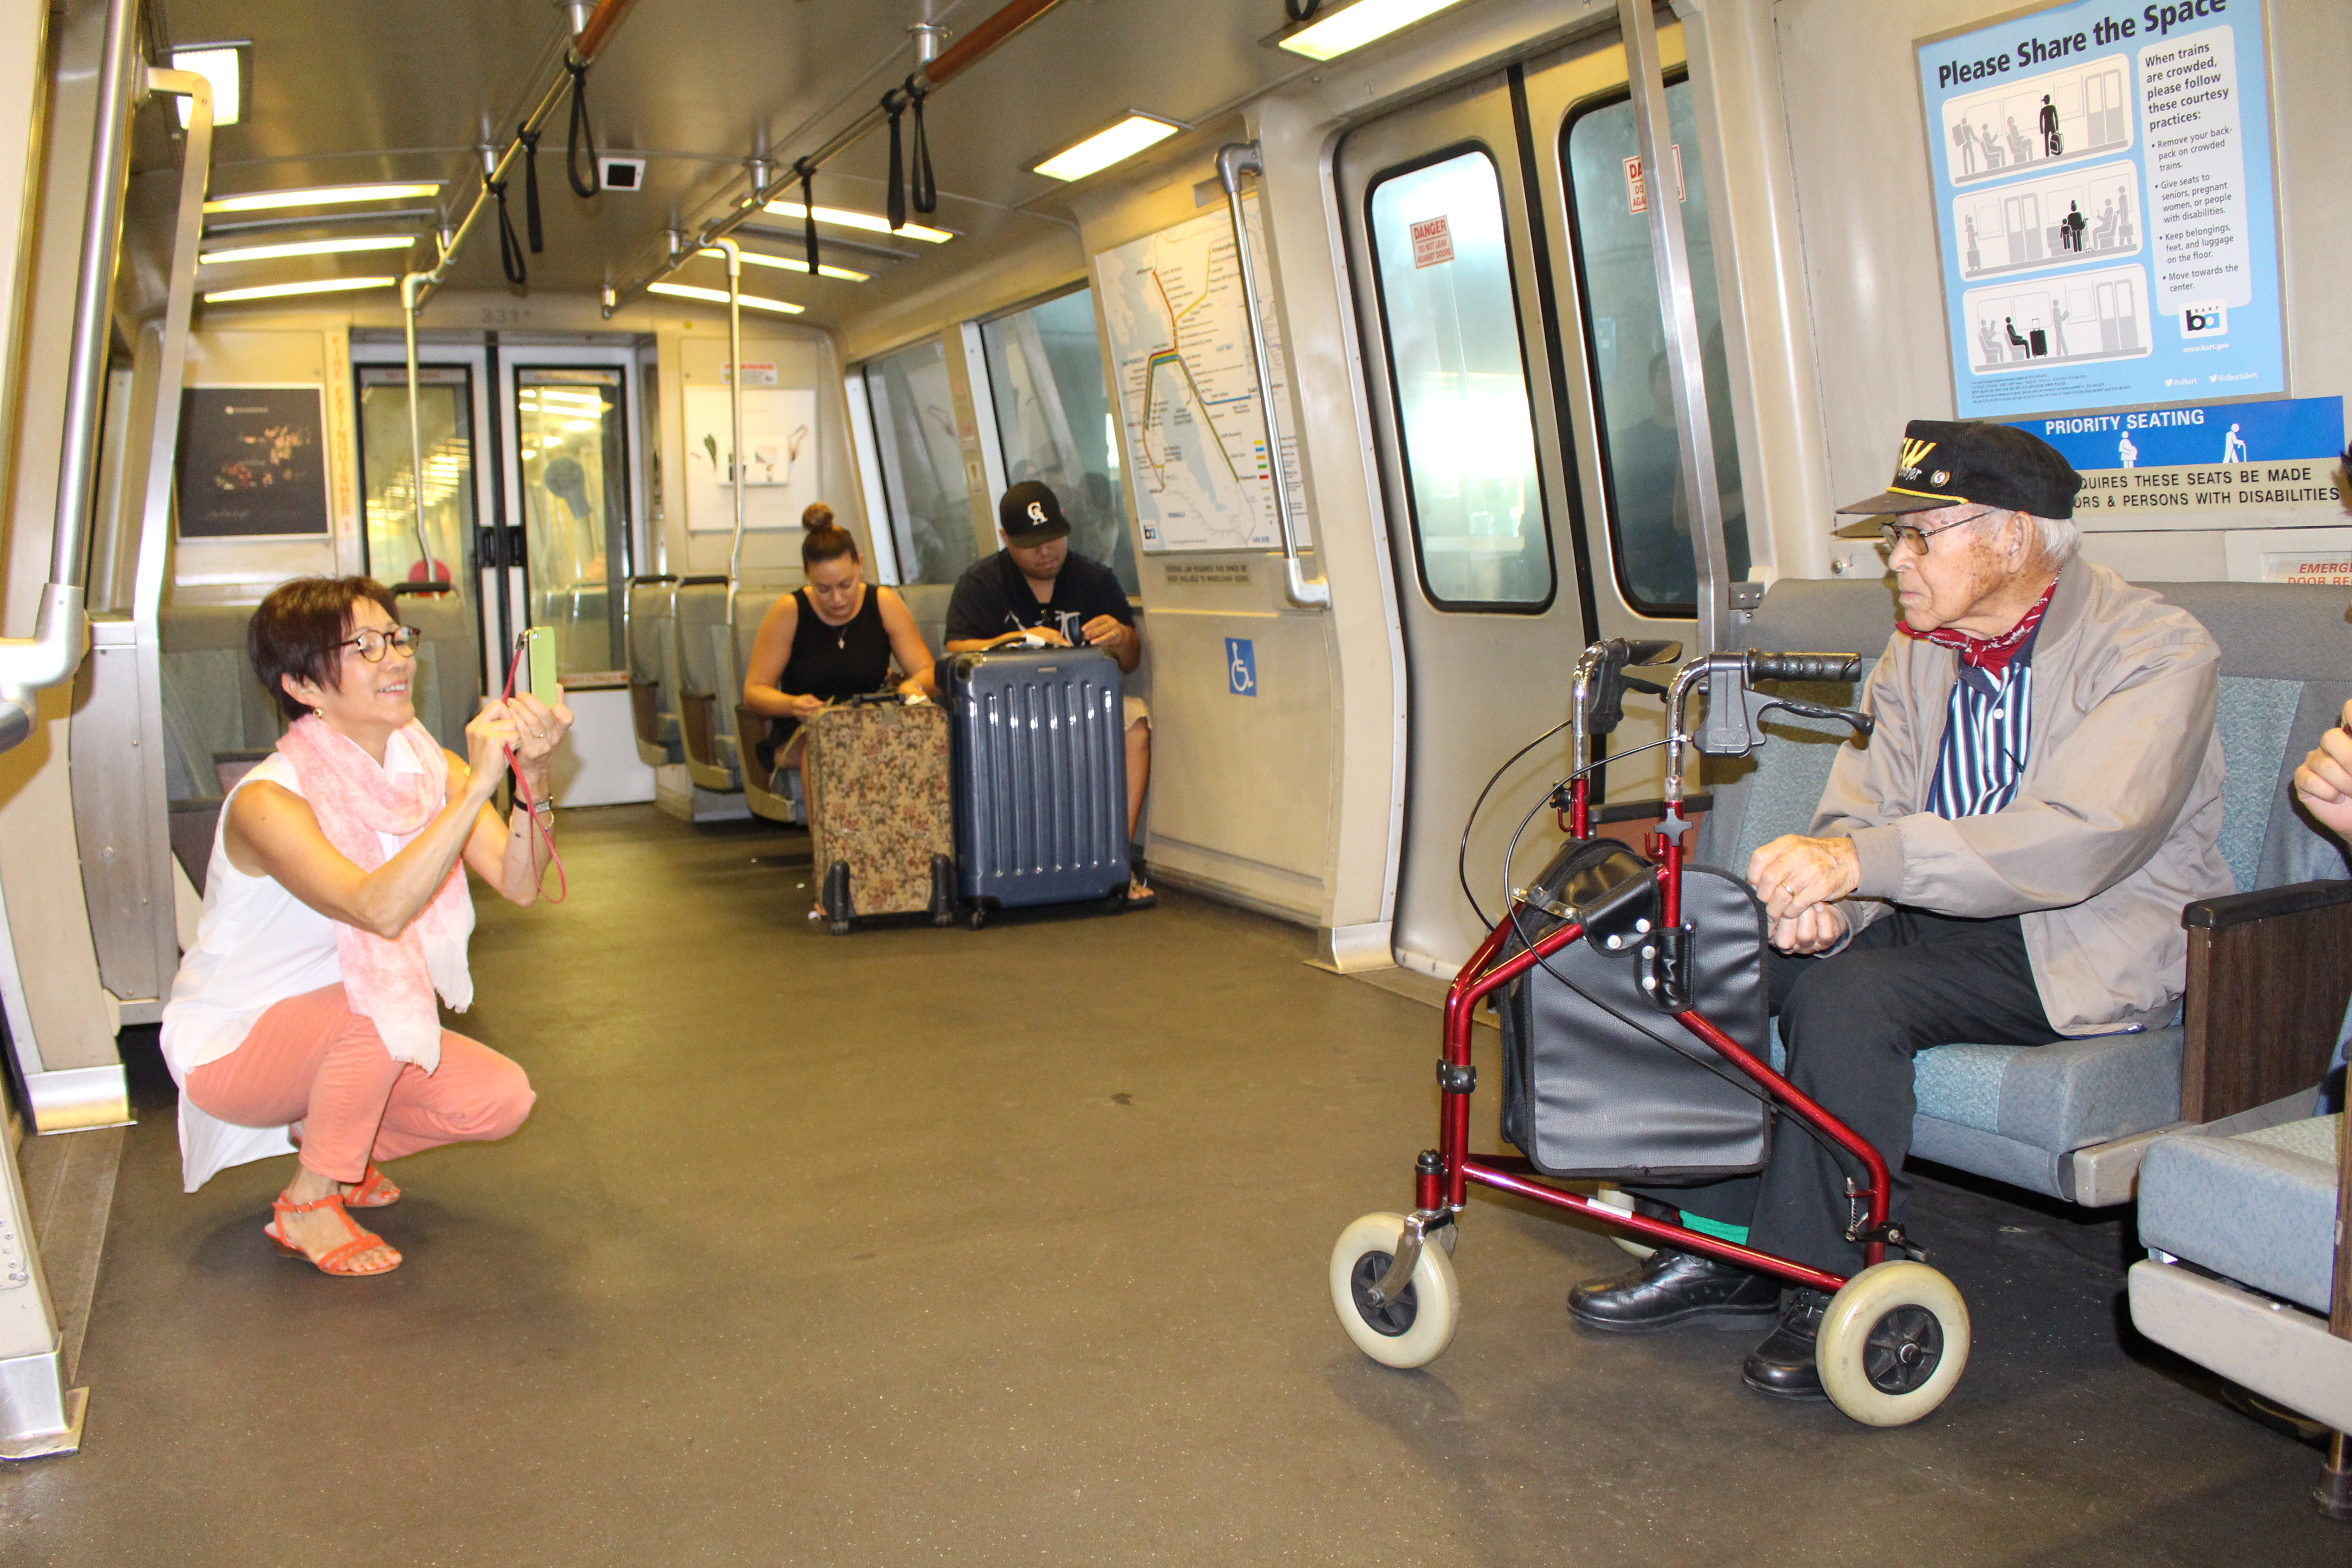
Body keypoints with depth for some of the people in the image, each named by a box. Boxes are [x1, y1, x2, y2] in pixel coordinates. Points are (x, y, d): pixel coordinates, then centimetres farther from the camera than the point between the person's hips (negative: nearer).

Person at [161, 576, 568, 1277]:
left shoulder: (428, 766, -9)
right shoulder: (268, 801, -27)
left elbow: (519, 883, -21)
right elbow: (380, 909, -43)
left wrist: (533, 782, -39)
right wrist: (476, 787, -47)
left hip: (344, 1035, 6)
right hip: (230, 1049, -6)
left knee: (501, 1098, -11)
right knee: (386, 994, -34)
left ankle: (325, 1140, 17)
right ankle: (307, 1204, -12)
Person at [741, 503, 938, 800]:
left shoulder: (885, 604, 3)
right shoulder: (789, 612, -3)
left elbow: (929, 674, 3)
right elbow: (754, 691, -2)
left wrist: (914, 686, -23)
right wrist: (793, 704, -24)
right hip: (802, 738, -2)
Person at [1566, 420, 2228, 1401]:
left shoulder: (2156, 653, -13)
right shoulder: (1917, 653, 9)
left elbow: (2084, 840, -27)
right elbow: (1863, 809, 2)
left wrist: (1864, 860, -35)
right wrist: (1824, 899, -22)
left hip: (2092, 943, -6)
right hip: (1937, 914, 7)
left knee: (1848, 995, -31)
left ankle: (1835, 1283, -14)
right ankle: (1718, 1246, -2)